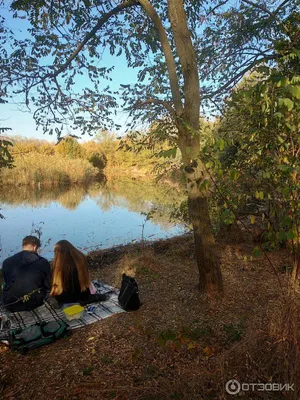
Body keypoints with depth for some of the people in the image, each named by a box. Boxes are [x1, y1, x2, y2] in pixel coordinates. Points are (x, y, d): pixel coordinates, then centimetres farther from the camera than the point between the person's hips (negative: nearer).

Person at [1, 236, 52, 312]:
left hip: (11, 305, 1)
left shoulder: (7, 262, -5)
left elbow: (7, 282, 11)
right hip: (34, 304, 0)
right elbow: (48, 286, 0)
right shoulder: (43, 262, -8)